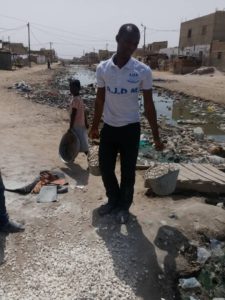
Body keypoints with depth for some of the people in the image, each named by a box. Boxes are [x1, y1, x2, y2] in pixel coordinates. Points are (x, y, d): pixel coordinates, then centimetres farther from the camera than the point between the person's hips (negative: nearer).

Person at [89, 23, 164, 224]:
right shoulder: (103, 68, -4)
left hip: (130, 128, -2)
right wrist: (94, 127, 12)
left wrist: (156, 136, -3)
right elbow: (100, 100, 6)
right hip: (109, 127, 3)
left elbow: (148, 104, -4)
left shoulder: (143, 71, -11)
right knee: (105, 168, 12)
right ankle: (113, 201, 36)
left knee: (128, 172, 8)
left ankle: (124, 206, 31)